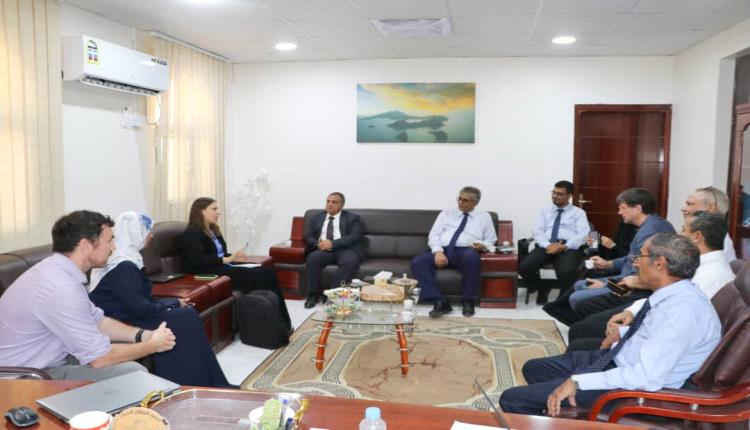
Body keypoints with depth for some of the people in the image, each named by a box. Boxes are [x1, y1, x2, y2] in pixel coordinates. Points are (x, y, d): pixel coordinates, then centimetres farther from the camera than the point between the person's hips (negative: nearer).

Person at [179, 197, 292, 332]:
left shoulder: (213, 231, 21)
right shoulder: (191, 234, -7)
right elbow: (197, 261, -21)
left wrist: (234, 257, 3)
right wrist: (228, 259, -21)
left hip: (224, 268, 9)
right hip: (211, 274, -9)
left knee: (268, 273, -14)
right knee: (260, 277, -23)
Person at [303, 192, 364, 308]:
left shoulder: (352, 218, 10)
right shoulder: (316, 218, 21)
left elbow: (355, 237, -5)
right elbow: (308, 236, 14)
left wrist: (332, 243, -17)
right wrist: (318, 244, -11)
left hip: (345, 249, -2)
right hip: (323, 249, 2)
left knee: (350, 262, -35)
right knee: (312, 258, -30)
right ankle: (313, 294, -20)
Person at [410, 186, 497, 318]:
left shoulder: (484, 216, 18)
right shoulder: (446, 214, 19)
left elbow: (491, 240, 16)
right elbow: (434, 235, 9)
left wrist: (483, 246, -10)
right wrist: (438, 251, -12)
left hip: (464, 252, -2)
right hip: (442, 250, 2)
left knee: (472, 257, -40)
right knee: (417, 262, -26)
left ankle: (468, 301, -22)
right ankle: (440, 302, -28)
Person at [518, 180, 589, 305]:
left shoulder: (578, 212, 15)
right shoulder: (545, 211, 22)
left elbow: (582, 235, 0)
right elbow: (536, 232, 8)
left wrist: (564, 246, -18)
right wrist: (547, 245, -14)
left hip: (569, 247, -2)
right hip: (546, 246, 3)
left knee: (567, 271, -36)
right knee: (524, 267, -25)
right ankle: (542, 289, 7)